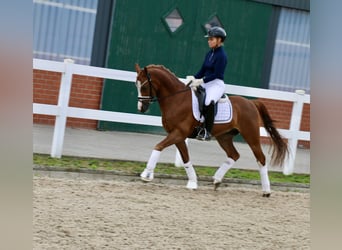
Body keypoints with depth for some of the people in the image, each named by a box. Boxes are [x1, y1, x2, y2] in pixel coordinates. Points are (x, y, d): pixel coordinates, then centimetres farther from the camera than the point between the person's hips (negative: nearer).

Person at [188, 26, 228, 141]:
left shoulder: (221, 55, -10)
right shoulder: (209, 54, 15)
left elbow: (216, 74, -17)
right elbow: (203, 70, 15)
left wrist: (201, 81, -22)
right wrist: (193, 78, -3)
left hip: (217, 84, -9)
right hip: (206, 83, 9)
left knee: (208, 102, -34)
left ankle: (207, 131, -30)